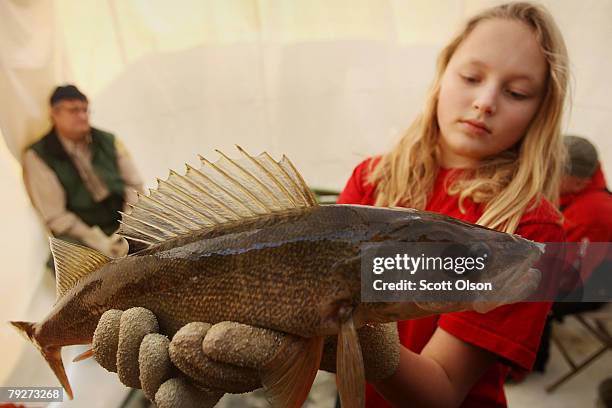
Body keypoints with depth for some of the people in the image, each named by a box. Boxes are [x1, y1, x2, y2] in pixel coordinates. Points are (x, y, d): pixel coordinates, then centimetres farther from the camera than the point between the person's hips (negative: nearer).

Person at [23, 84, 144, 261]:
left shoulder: (109, 141, 10)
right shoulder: (37, 156, -2)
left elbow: (135, 185, 10)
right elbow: (55, 217, -7)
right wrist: (101, 242, -16)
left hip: (124, 225, 4)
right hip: (81, 235, -4)